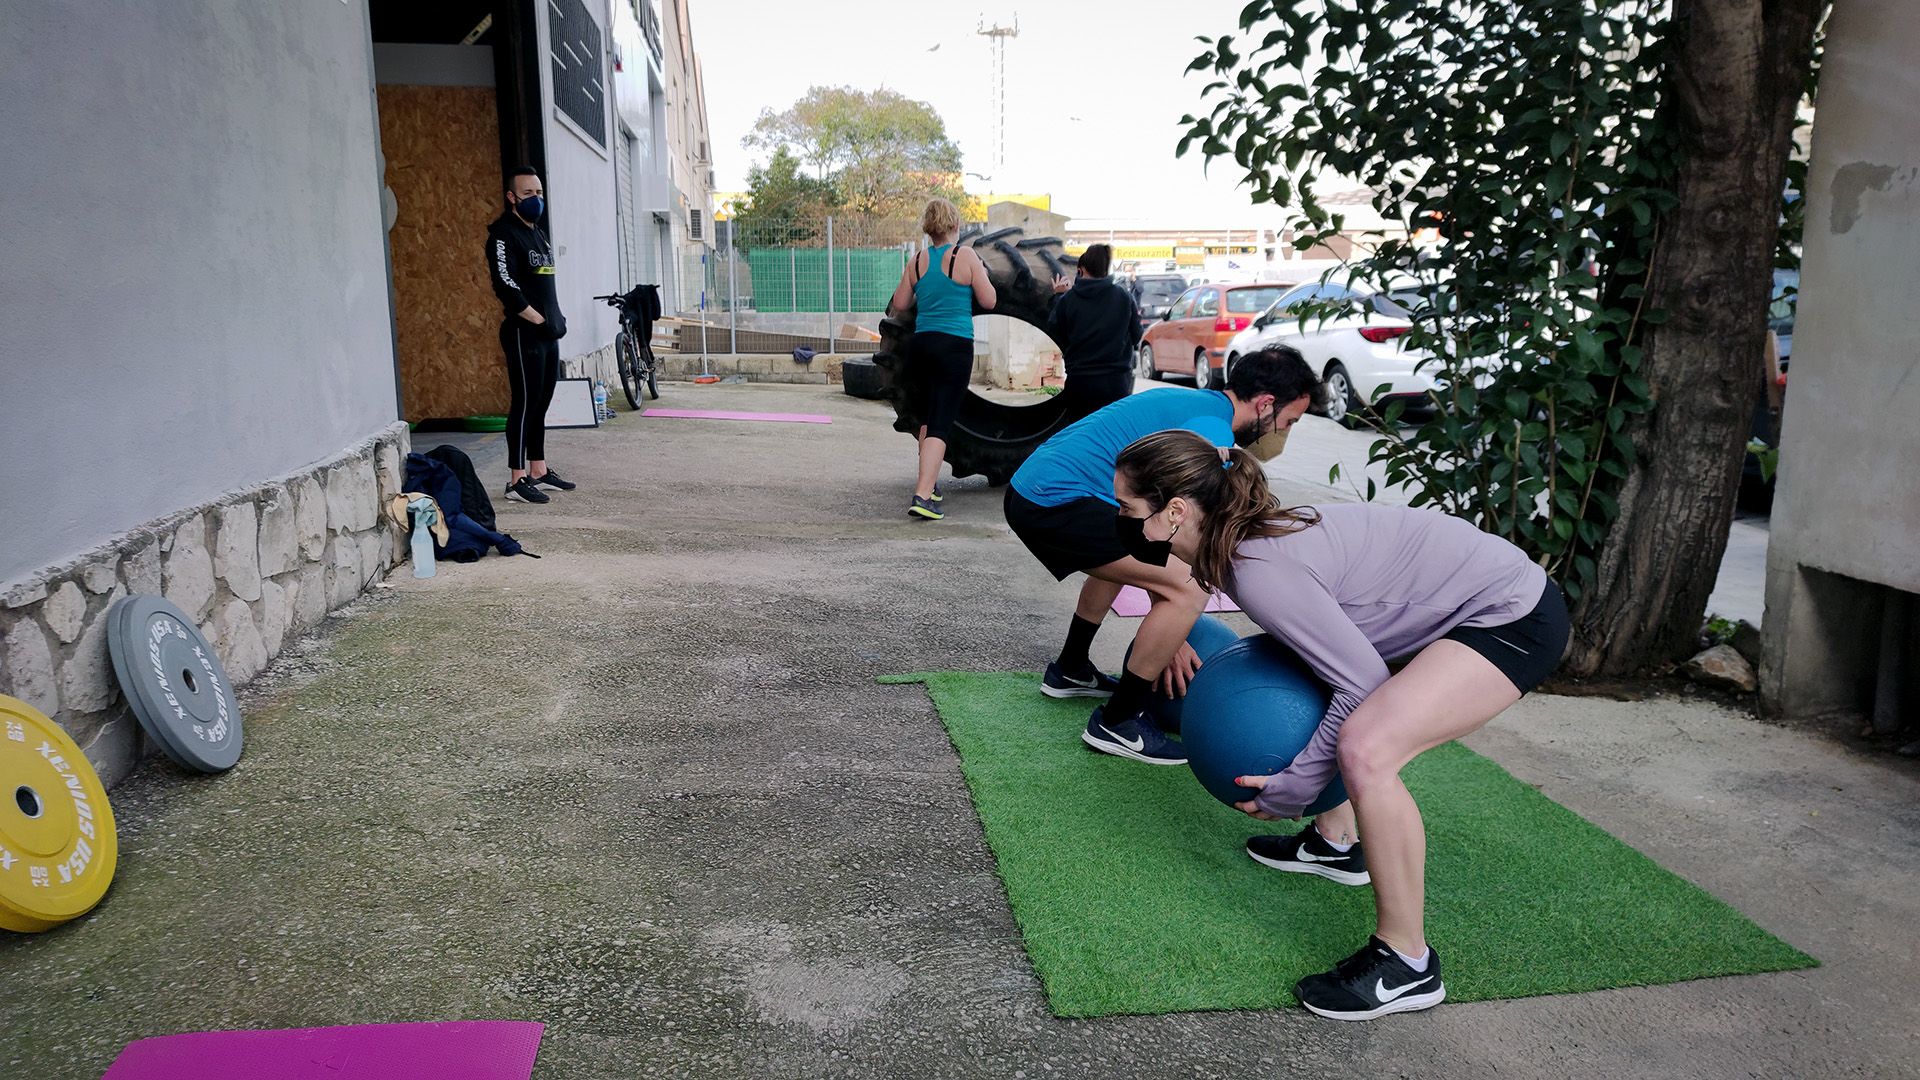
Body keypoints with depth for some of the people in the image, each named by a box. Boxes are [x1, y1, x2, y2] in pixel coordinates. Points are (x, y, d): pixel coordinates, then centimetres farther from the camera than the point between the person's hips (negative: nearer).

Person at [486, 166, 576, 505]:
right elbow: (506, 286, -20)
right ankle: (517, 480, -5)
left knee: (541, 403, 12)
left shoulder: (540, 235, 18)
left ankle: (539, 471, 19)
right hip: (523, 334, -9)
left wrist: (556, 319, 11)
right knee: (525, 403, -8)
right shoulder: (504, 235, -10)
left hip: (548, 333, 9)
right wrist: (539, 320, -17)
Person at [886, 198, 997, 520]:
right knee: (940, 424, -7)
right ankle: (923, 496, -17)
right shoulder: (966, 255, -5)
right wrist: (982, 273, 15)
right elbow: (989, 301, -2)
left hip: (921, 344, 5)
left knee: (929, 418, 21)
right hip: (955, 346, -5)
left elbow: (899, 306, 12)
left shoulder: (917, 261, 7)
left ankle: (928, 483, 26)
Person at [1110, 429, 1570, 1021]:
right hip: (1466, 597, 10)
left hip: (1515, 617, -10)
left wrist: (1292, 787, -16)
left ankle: (1408, 964, -10)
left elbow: (1362, 681, -23)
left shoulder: (1258, 569, -28)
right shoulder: (1241, 535, -1)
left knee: (1365, 750, -26)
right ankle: (1335, 843, 35)